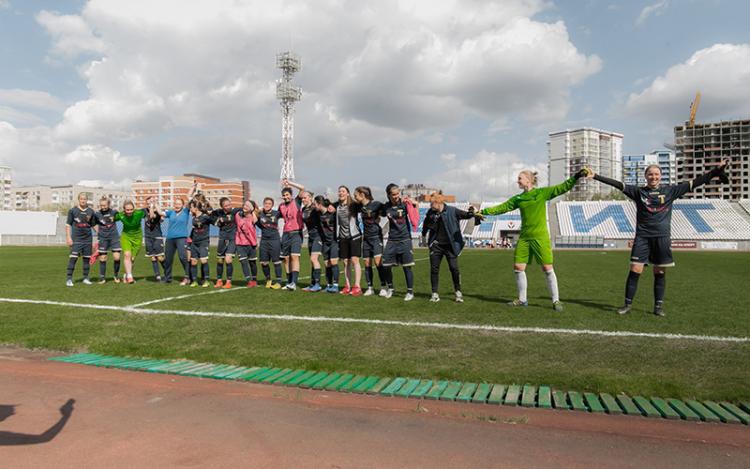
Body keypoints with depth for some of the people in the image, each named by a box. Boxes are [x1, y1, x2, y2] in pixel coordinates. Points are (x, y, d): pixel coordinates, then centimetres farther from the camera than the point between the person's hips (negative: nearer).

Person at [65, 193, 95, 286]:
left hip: (88, 238, 3)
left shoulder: (91, 211, 7)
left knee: (87, 258, 7)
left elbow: (94, 225, 14)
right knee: (73, 258, -9)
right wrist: (68, 237, -5)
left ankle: (86, 278, 17)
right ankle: (69, 279, -2)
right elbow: (68, 225, 2)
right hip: (76, 238, -3)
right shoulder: (73, 211, 1)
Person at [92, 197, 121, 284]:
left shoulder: (114, 211, -4)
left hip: (114, 237, 0)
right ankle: (102, 277, 15)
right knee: (102, 258, 3)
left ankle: (116, 275, 15)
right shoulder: (97, 214, -5)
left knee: (117, 257, -6)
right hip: (103, 238, 0)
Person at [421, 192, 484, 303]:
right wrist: (424, 236, 28)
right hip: (436, 245, 3)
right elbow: (426, 225, 18)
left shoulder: (452, 211, -8)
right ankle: (435, 294, 13)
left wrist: (472, 214, -32)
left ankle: (458, 292, 15)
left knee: (454, 268, -3)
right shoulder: (430, 213, 0)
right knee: (434, 269, 2)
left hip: (450, 245, -2)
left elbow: (465, 215, -11)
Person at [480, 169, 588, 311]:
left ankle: (556, 300, 7)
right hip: (524, 238, 5)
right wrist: (482, 212, 5)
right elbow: (501, 208, 11)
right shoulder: (518, 198, 11)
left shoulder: (542, 193, -1)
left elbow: (563, 187, -4)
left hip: (540, 237, -4)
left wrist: (576, 176, -16)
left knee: (548, 269, -5)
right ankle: (522, 299, 17)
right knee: (518, 267, 2)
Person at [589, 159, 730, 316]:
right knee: (635, 270, -6)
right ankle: (628, 304, 3)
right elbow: (617, 184, -2)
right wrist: (595, 176, -9)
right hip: (642, 236, -1)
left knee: (660, 273, 5)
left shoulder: (670, 191, 7)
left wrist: (716, 171, 3)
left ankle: (658, 306, 15)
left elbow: (694, 183, 7)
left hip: (662, 237, 1)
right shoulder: (638, 191, 5)